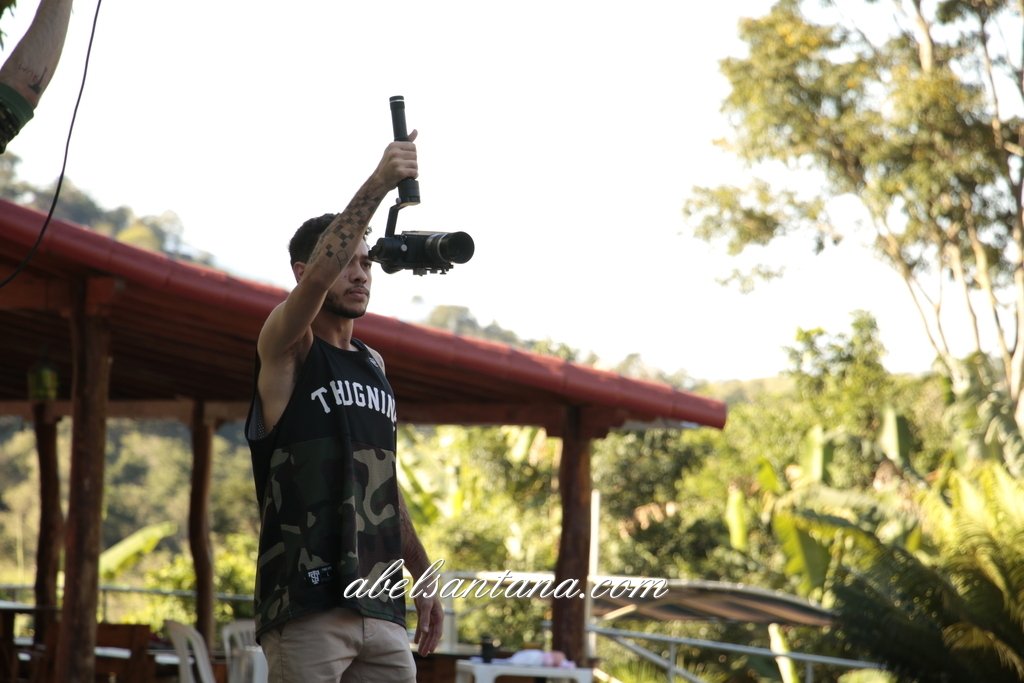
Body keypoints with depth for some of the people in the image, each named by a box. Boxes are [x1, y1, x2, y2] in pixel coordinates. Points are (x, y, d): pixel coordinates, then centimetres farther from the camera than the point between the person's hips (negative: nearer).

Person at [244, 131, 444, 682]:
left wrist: (423, 580, 21)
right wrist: (377, 185, -29)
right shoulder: (285, 347, 0)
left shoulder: (374, 366, 20)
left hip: (380, 608, 7)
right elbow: (316, 275, -22)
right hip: (307, 607, -7)